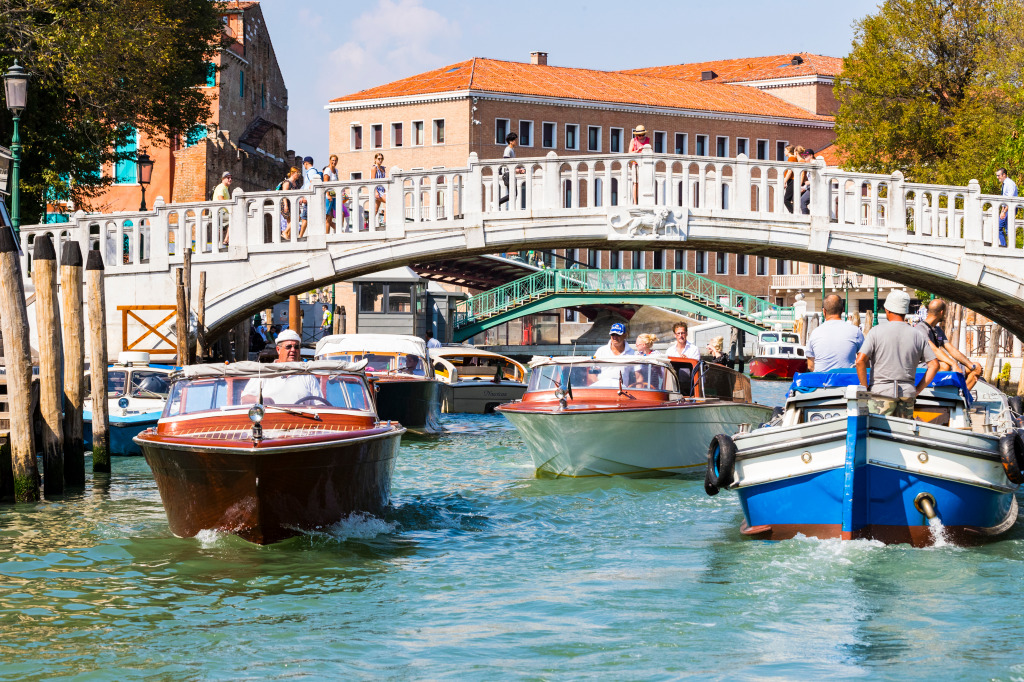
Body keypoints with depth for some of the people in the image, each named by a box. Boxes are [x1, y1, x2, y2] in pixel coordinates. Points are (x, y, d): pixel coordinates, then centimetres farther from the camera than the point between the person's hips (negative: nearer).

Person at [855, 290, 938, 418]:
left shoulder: (877, 331, -3)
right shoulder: (917, 336, 8)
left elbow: (860, 361, -11)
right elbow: (934, 365, 5)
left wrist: (865, 388, -1)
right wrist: (917, 390, 8)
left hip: (882, 392, -4)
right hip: (907, 393, 4)